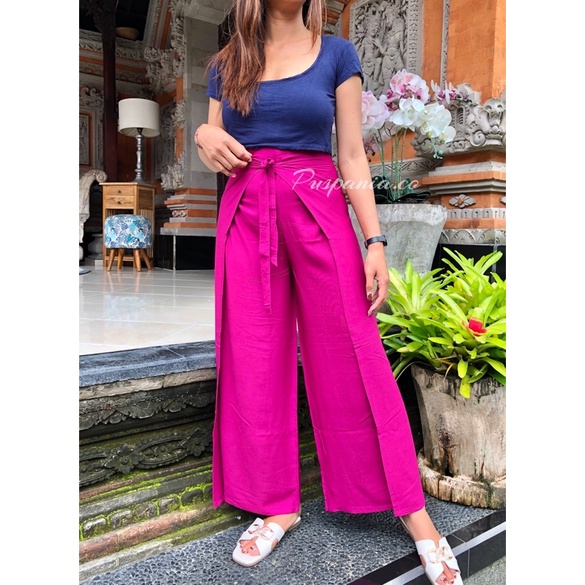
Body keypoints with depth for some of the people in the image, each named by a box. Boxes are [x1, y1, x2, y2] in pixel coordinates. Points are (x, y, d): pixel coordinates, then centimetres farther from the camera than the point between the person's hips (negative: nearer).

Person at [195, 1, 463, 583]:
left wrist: (375, 240, -6)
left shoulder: (336, 54, 8)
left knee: (351, 360, -3)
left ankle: (412, 511, 10)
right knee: (255, 364, 2)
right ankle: (277, 504, 19)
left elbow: (352, 156, 3)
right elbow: (219, 156, 17)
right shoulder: (226, 65, 15)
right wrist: (204, 136, -7)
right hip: (245, 215, 3)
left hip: (319, 211, -2)